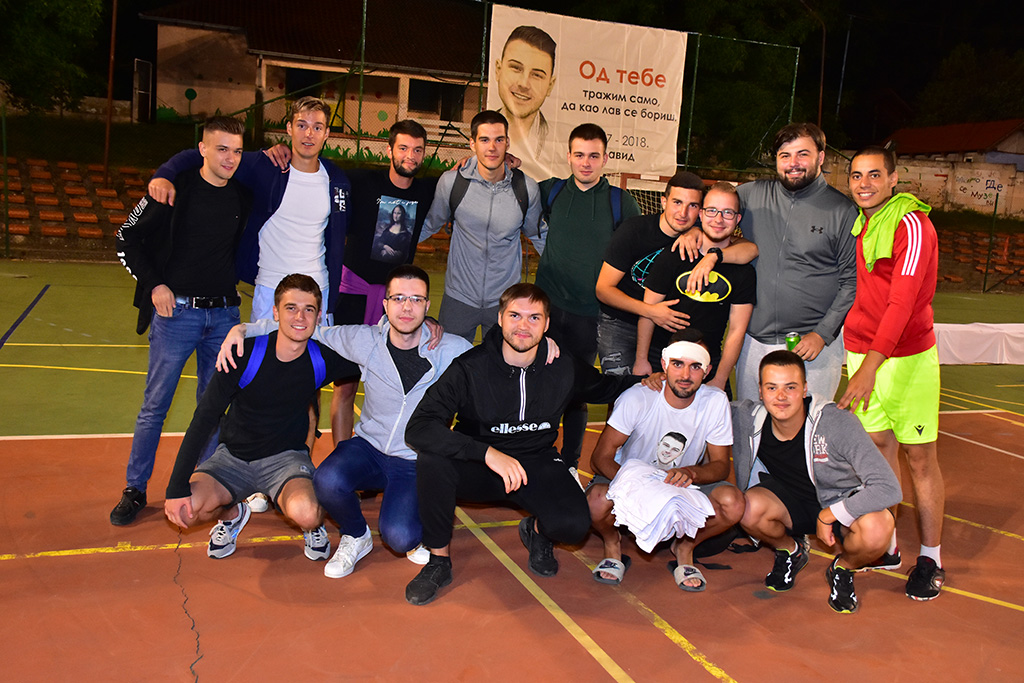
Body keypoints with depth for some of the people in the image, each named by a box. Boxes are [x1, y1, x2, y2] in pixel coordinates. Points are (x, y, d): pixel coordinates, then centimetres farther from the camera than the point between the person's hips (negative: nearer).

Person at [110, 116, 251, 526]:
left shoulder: (243, 196, 5)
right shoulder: (175, 189, -6)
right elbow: (127, 238, 1)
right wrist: (155, 285, -6)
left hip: (224, 313, 4)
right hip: (176, 311, -3)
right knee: (155, 405, 3)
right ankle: (135, 490, 18)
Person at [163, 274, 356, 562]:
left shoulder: (323, 360, -13)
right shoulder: (245, 355, -17)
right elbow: (204, 419, -14)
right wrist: (177, 487, -19)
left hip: (286, 456, -1)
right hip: (234, 455, 1)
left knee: (304, 512, -33)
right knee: (184, 511, -24)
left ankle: (313, 525, 7)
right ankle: (232, 514, 12)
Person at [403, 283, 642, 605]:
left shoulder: (564, 368, -6)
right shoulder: (470, 368, -17)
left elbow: (604, 388, 17)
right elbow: (418, 428, -28)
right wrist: (487, 452, -38)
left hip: (537, 464, 1)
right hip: (478, 467, -1)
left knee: (573, 524, -28)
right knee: (431, 461, -33)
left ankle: (536, 530, 12)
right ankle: (438, 560, -8)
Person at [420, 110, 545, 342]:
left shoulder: (527, 189, -7)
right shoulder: (451, 182, -9)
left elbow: (539, 235, 11)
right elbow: (429, 225, 9)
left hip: (505, 300, 0)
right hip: (458, 297, 0)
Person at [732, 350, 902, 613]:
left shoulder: (838, 423, -29)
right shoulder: (748, 419, -20)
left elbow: (889, 488, -31)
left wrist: (830, 514, -25)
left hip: (841, 501, -2)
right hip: (791, 502, 3)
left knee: (876, 529, -36)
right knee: (750, 509, -31)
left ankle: (843, 568, 2)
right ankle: (790, 550, 6)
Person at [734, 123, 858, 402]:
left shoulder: (842, 210, -2)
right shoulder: (752, 195, 5)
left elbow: (853, 282, -2)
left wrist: (823, 334, -10)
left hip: (814, 347, -3)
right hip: (753, 342, 3)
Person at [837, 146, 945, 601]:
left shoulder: (912, 225, -13)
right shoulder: (859, 225, 10)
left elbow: (902, 302, -23)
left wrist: (870, 366, -31)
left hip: (906, 356, -6)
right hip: (862, 351, 6)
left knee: (919, 457, 1)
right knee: (878, 446, 12)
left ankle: (930, 560, 14)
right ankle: (885, 547, 24)